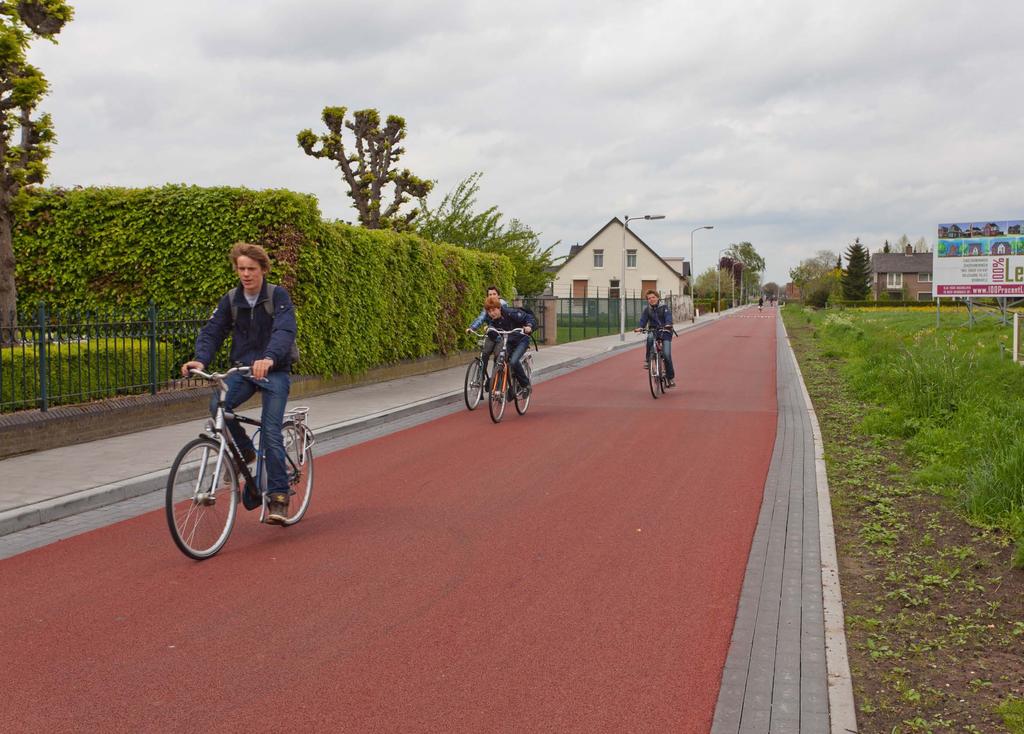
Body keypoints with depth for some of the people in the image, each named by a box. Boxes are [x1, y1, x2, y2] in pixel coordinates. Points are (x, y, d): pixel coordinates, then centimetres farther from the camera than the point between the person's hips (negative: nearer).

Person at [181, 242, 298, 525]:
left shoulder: (278, 296, -11)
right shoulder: (230, 300, 2)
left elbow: (284, 331, -27)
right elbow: (212, 332, -5)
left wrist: (269, 358, -47)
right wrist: (200, 360, -26)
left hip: (275, 371, -3)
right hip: (243, 369, 4)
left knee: (271, 432, -13)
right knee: (218, 404, -25)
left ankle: (278, 496, -1)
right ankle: (243, 452, 0)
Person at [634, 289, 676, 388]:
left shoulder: (664, 308, -3)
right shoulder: (647, 310, 6)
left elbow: (668, 317, -19)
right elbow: (643, 320, -5)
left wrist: (668, 325, -40)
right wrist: (640, 327, -27)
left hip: (665, 332, -2)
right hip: (653, 331, 2)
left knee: (666, 354, -15)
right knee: (650, 337, -36)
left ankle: (671, 378, -1)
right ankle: (647, 360, -24)